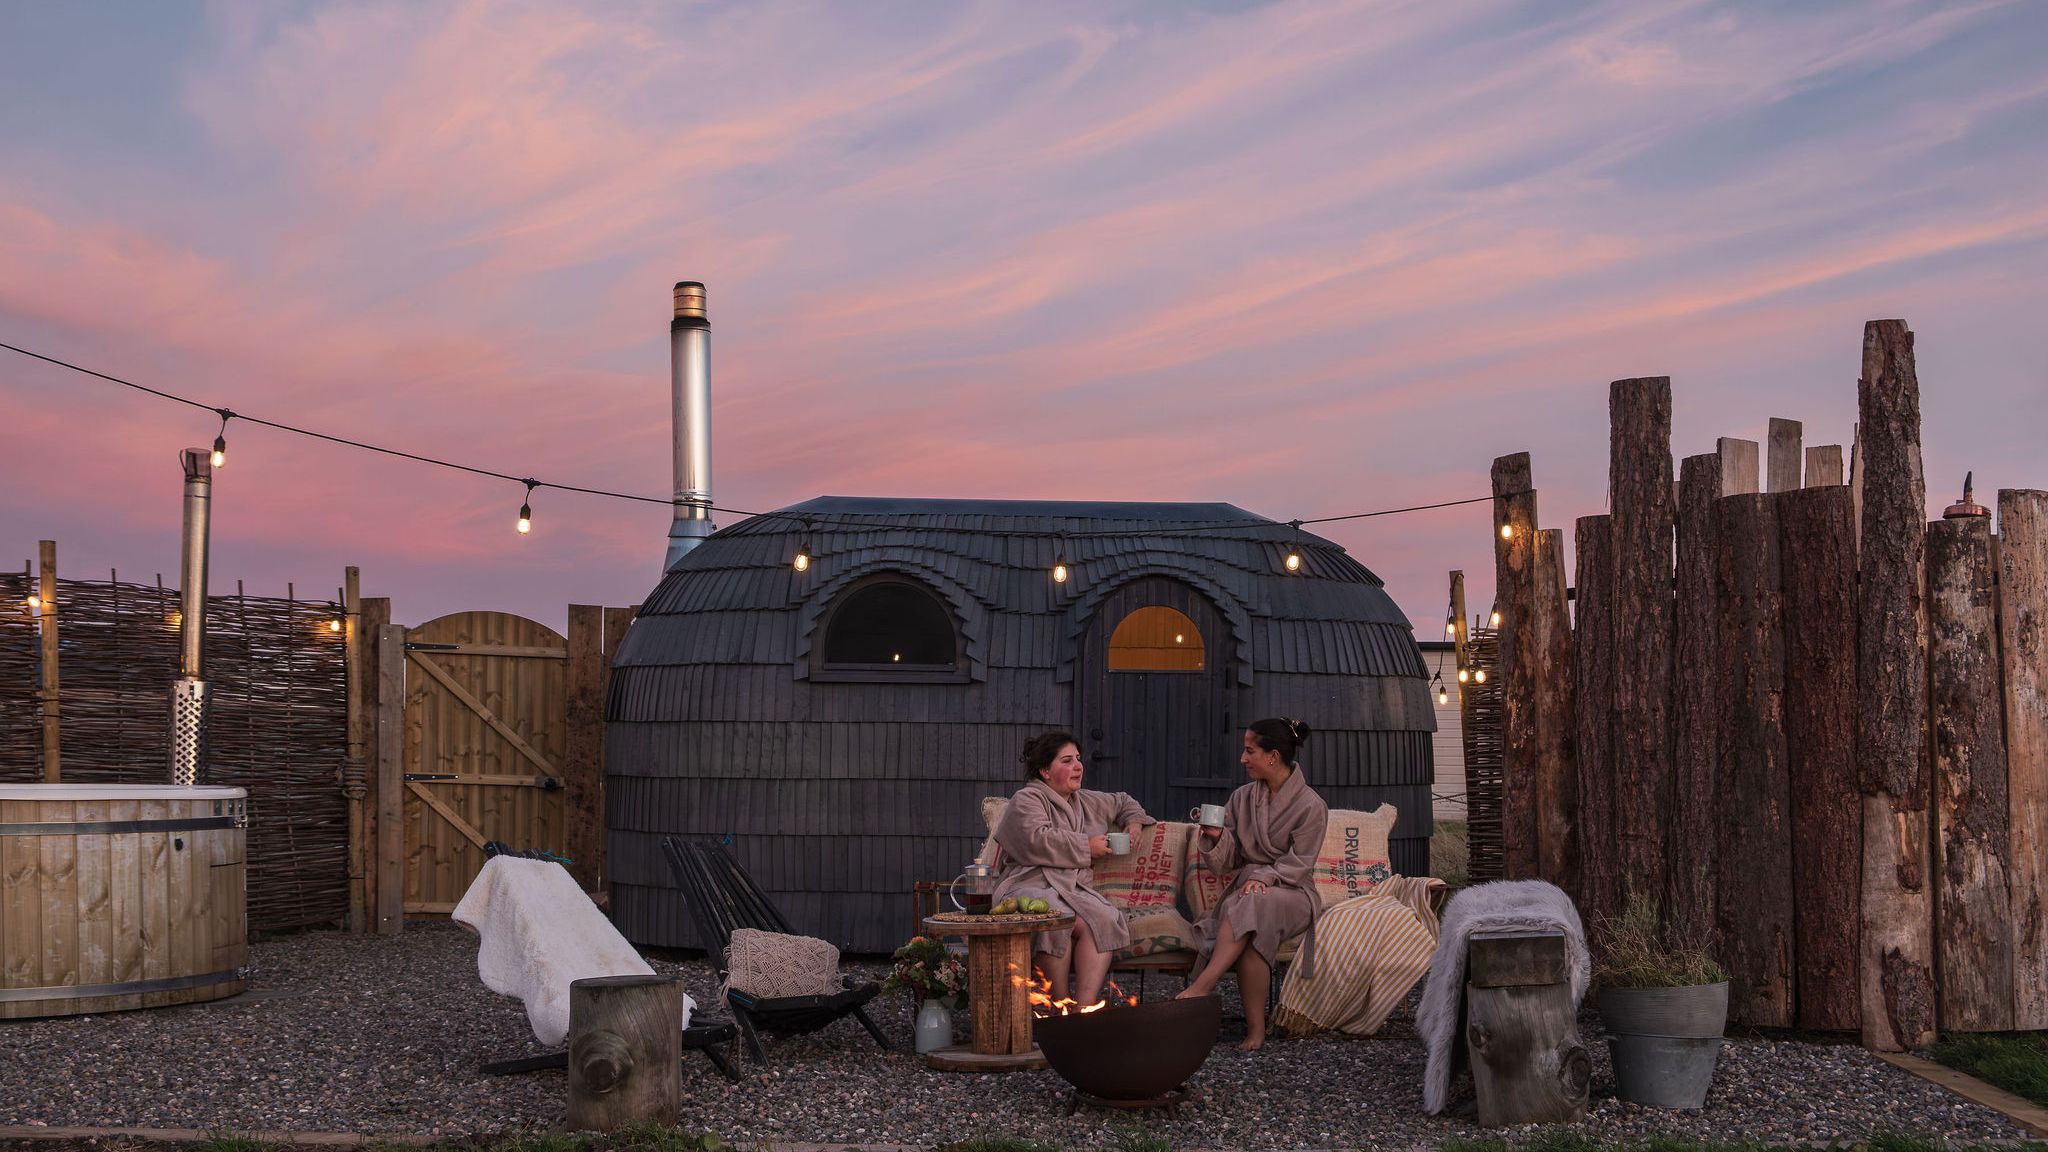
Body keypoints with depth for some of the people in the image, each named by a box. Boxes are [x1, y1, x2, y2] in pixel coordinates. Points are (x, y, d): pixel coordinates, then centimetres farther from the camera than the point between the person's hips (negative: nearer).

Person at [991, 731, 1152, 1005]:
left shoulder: (1088, 802, 28)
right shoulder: (1027, 800, 6)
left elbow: (1122, 802, 48)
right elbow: (1036, 841, -13)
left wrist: (1134, 821, 25)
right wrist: (1086, 847, -6)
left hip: (1075, 889, 5)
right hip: (1031, 885, -5)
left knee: (1103, 918, -31)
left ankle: (1085, 1005, -39)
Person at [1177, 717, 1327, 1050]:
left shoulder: (1311, 806, -3)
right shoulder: (1242, 797, 11)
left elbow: (1298, 864, -6)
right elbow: (1225, 863, 10)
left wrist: (1264, 876, -22)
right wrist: (1216, 836, -10)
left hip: (1291, 893, -3)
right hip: (1247, 884, 4)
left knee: (1252, 904, -39)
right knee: (1250, 934, -34)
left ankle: (1201, 987, -44)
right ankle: (1255, 1026, -34)